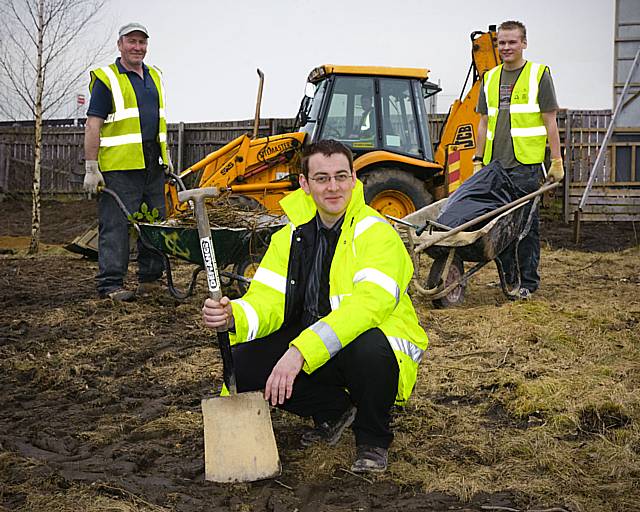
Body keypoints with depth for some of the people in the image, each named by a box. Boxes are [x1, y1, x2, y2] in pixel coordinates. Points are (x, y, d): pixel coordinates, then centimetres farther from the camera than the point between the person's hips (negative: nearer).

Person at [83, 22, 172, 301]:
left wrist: (166, 157, 21)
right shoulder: (106, 78, -3)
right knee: (116, 225, -7)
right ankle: (110, 284, -2)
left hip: (153, 163, 7)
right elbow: (93, 125, -8)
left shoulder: (155, 76, 18)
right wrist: (91, 168, -13)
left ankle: (150, 277, 20)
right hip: (119, 164, -7)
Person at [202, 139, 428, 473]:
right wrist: (232, 317, -31)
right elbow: (266, 300, -5)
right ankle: (334, 411, 10)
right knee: (241, 362, -14)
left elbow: (368, 304, -33)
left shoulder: (375, 232, -17)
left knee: (367, 345, -40)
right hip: (308, 343, 6)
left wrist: (300, 351, -43)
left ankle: (373, 440, -7)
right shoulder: (292, 235, 2)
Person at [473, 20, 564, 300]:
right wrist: (478, 160, 13)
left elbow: (550, 122, -1)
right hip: (495, 164, 5)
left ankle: (528, 282, 5)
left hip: (526, 163, -5)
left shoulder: (538, 74, 1)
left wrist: (556, 161, -5)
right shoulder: (490, 78, 15)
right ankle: (507, 275, 18)